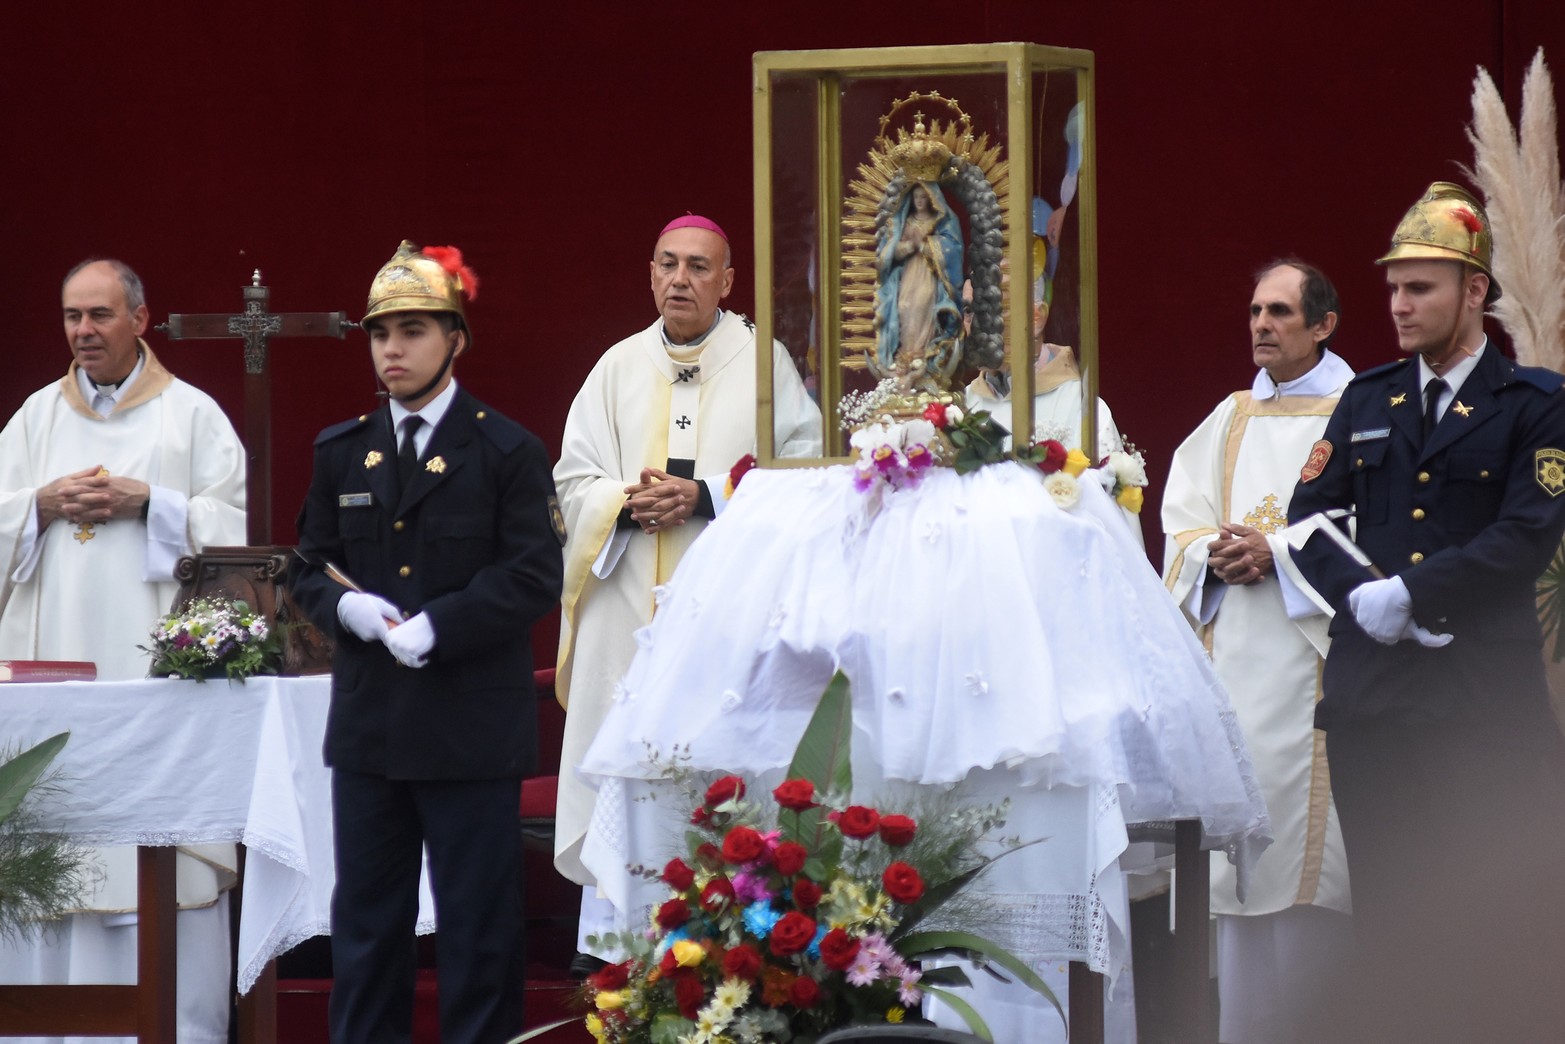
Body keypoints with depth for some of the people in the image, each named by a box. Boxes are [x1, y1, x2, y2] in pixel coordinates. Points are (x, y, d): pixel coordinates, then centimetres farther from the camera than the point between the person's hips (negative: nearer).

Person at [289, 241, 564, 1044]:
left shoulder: (506, 452, -1)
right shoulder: (342, 453, 12)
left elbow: (534, 578, -8)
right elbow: (309, 570, 13)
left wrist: (437, 626, -18)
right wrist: (348, 607, -10)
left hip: (472, 727, -4)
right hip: (368, 722, 4)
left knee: (478, 925, 1)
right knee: (366, 919, 8)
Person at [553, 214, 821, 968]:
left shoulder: (764, 364, 4)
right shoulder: (618, 369, 13)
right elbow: (573, 481, 10)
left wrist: (706, 497, -14)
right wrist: (629, 502, -11)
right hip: (629, 608, 3)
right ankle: (607, 930, 3)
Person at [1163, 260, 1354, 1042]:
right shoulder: (1230, 421, 18)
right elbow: (1181, 522, 12)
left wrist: (1277, 552, -18)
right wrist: (1215, 556, -9)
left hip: (1313, 655, -5)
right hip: (1233, 656, 5)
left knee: (1305, 844, -8)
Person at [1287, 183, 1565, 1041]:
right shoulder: (1366, 401, 15)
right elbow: (1309, 512, 8)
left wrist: (1407, 595, -14)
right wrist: (1358, 594, -10)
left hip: (1482, 691, -4)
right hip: (1369, 688, 4)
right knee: (1386, 912, 6)